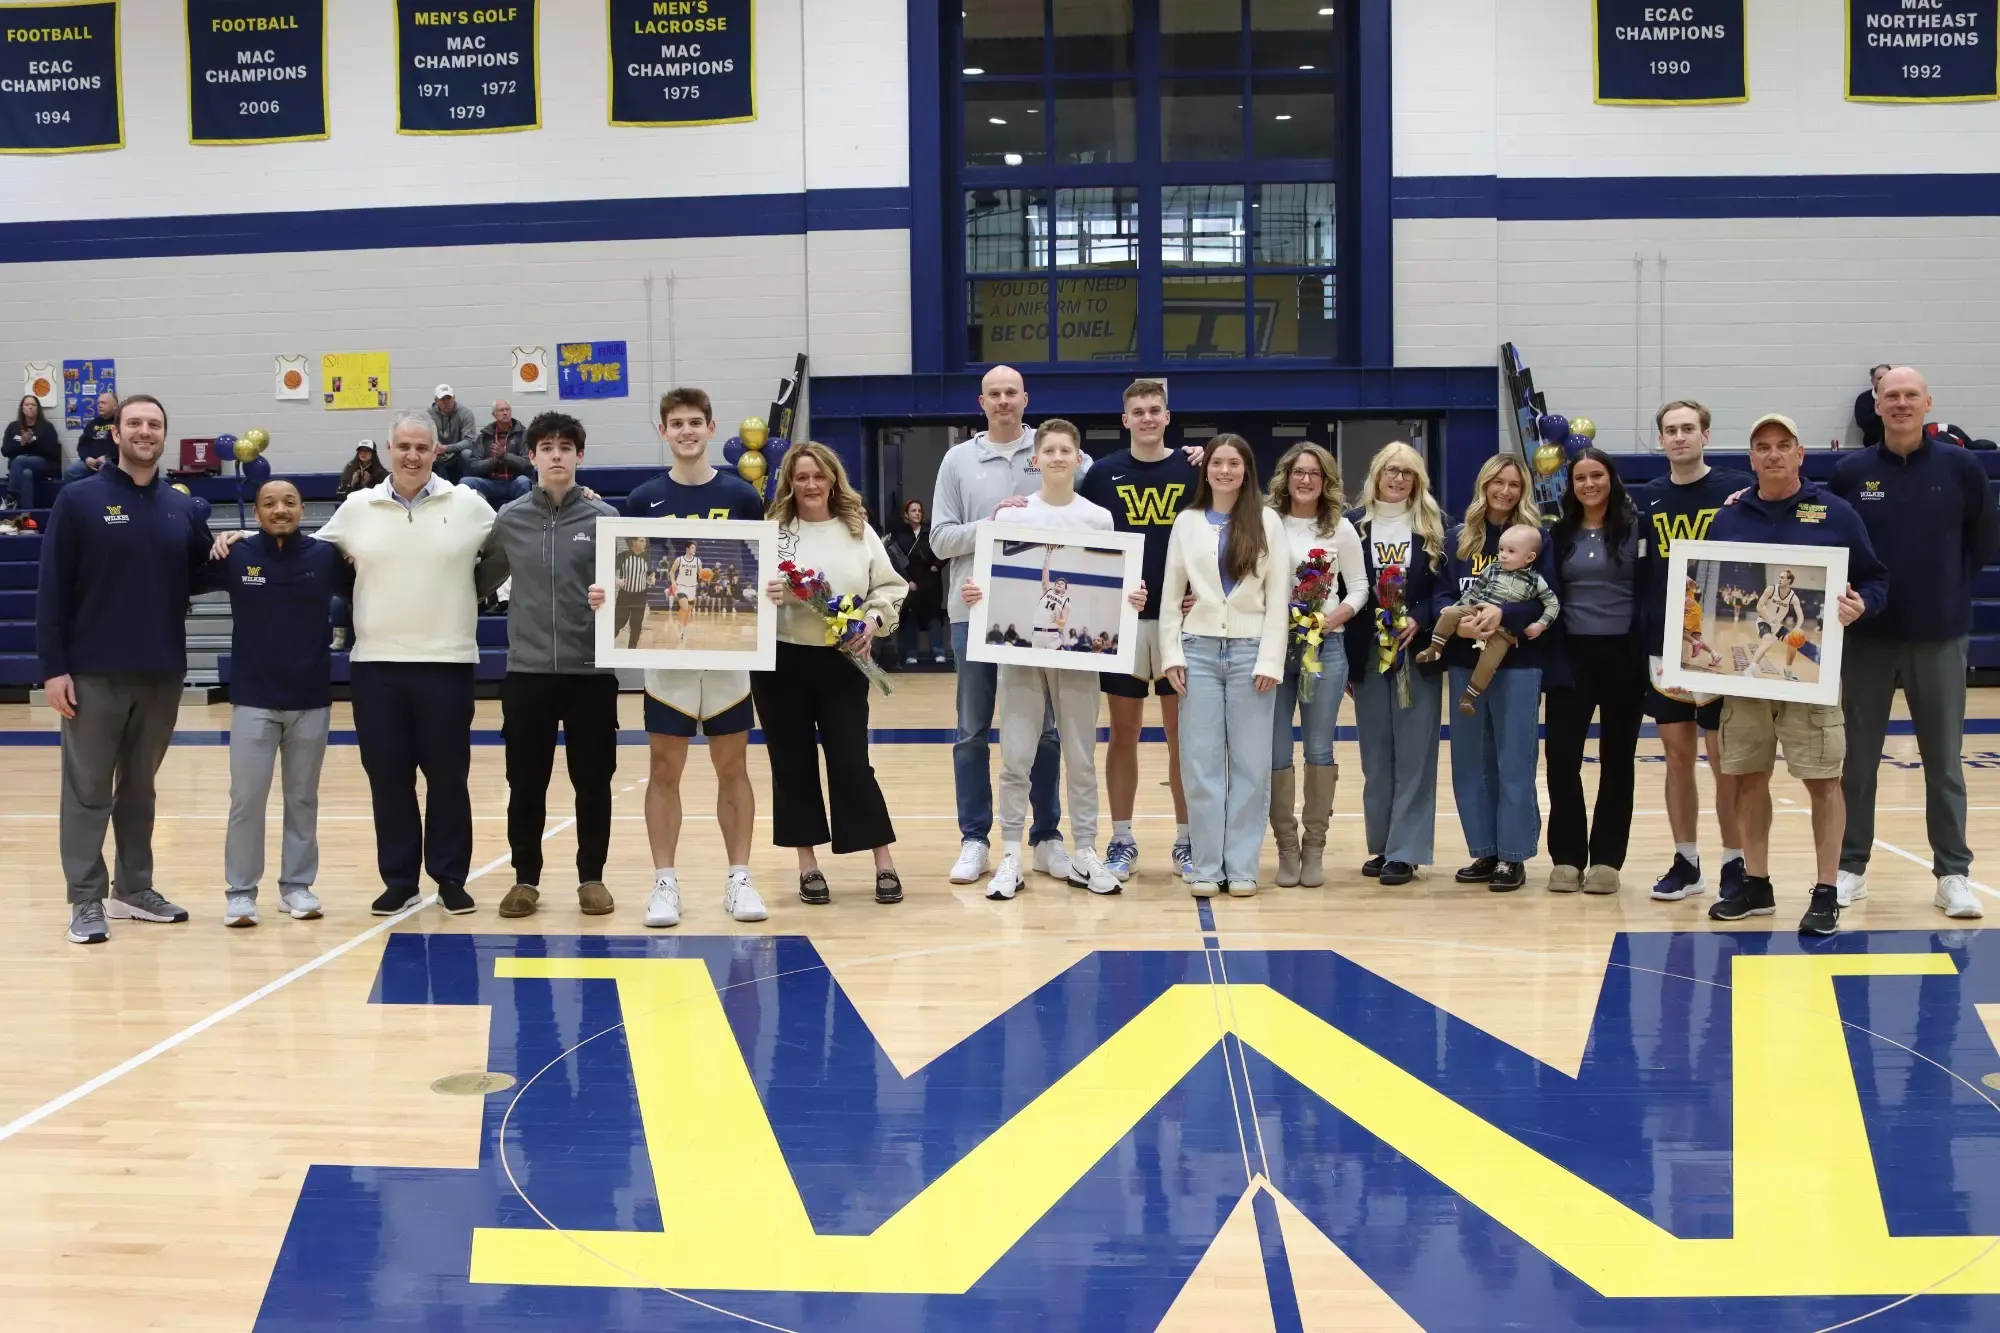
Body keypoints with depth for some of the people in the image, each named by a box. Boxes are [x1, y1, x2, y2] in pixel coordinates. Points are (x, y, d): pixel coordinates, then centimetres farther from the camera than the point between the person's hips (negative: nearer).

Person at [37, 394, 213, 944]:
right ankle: (86, 900, 6)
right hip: (94, 673, -4)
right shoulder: (78, 500, -3)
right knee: (88, 791, 1)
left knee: (140, 786, 13)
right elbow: (52, 588, -6)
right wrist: (53, 666, -12)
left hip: (162, 673, 4)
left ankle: (135, 888, 23)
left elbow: (197, 576, 17)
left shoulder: (182, 507, 9)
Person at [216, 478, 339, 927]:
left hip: (311, 699, 1)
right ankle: (240, 891, 9)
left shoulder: (325, 556, -1)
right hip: (253, 700, -1)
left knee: (302, 798, 11)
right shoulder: (236, 555, -3)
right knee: (247, 798, 0)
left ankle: (297, 885, 21)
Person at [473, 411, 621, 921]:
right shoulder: (509, 519, 5)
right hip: (527, 671, 1)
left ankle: (592, 877, 19)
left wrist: (611, 599, -22)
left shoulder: (604, 518, 1)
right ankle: (526, 879, 19)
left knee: (593, 782, 7)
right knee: (526, 784, 7)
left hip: (591, 671, -1)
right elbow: (482, 581, 12)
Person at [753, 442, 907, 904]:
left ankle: (884, 863, 11)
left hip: (842, 663, 0)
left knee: (852, 762, 1)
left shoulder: (859, 532, 6)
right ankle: (808, 865, 17)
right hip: (782, 663, 0)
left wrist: (872, 621, -11)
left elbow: (889, 587, 6)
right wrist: (763, 596, -26)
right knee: (793, 764, 6)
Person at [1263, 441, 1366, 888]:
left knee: (1319, 749, 5)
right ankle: (1286, 847, 12)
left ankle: (1314, 847, 14)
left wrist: (1333, 619, -10)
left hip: (1326, 646, 1)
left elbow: (1358, 588, 7)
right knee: (1275, 752, 1)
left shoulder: (1341, 529, 5)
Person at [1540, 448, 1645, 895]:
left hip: (1624, 655, -2)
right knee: (1561, 755, -5)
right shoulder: (1560, 533, 9)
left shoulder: (1636, 528, -1)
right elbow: (1548, 595, 11)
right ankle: (1567, 856, 5)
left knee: (1616, 758, 6)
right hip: (1572, 654, 2)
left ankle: (1606, 858, 13)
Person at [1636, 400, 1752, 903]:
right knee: (1677, 756, 10)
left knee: (1724, 758, 1)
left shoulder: (1737, 489, -3)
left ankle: (1735, 865, 11)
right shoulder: (1647, 499, 8)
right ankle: (1685, 862, 19)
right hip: (1664, 647, 4)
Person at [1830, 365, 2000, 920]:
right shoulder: (1850, 472, -1)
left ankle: (1953, 874, 13)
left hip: (1939, 637, -1)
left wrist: (1952, 588, 1)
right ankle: (1850, 867, 17)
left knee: (1943, 761, 5)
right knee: (1857, 759, 7)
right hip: (1867, 636, 1)